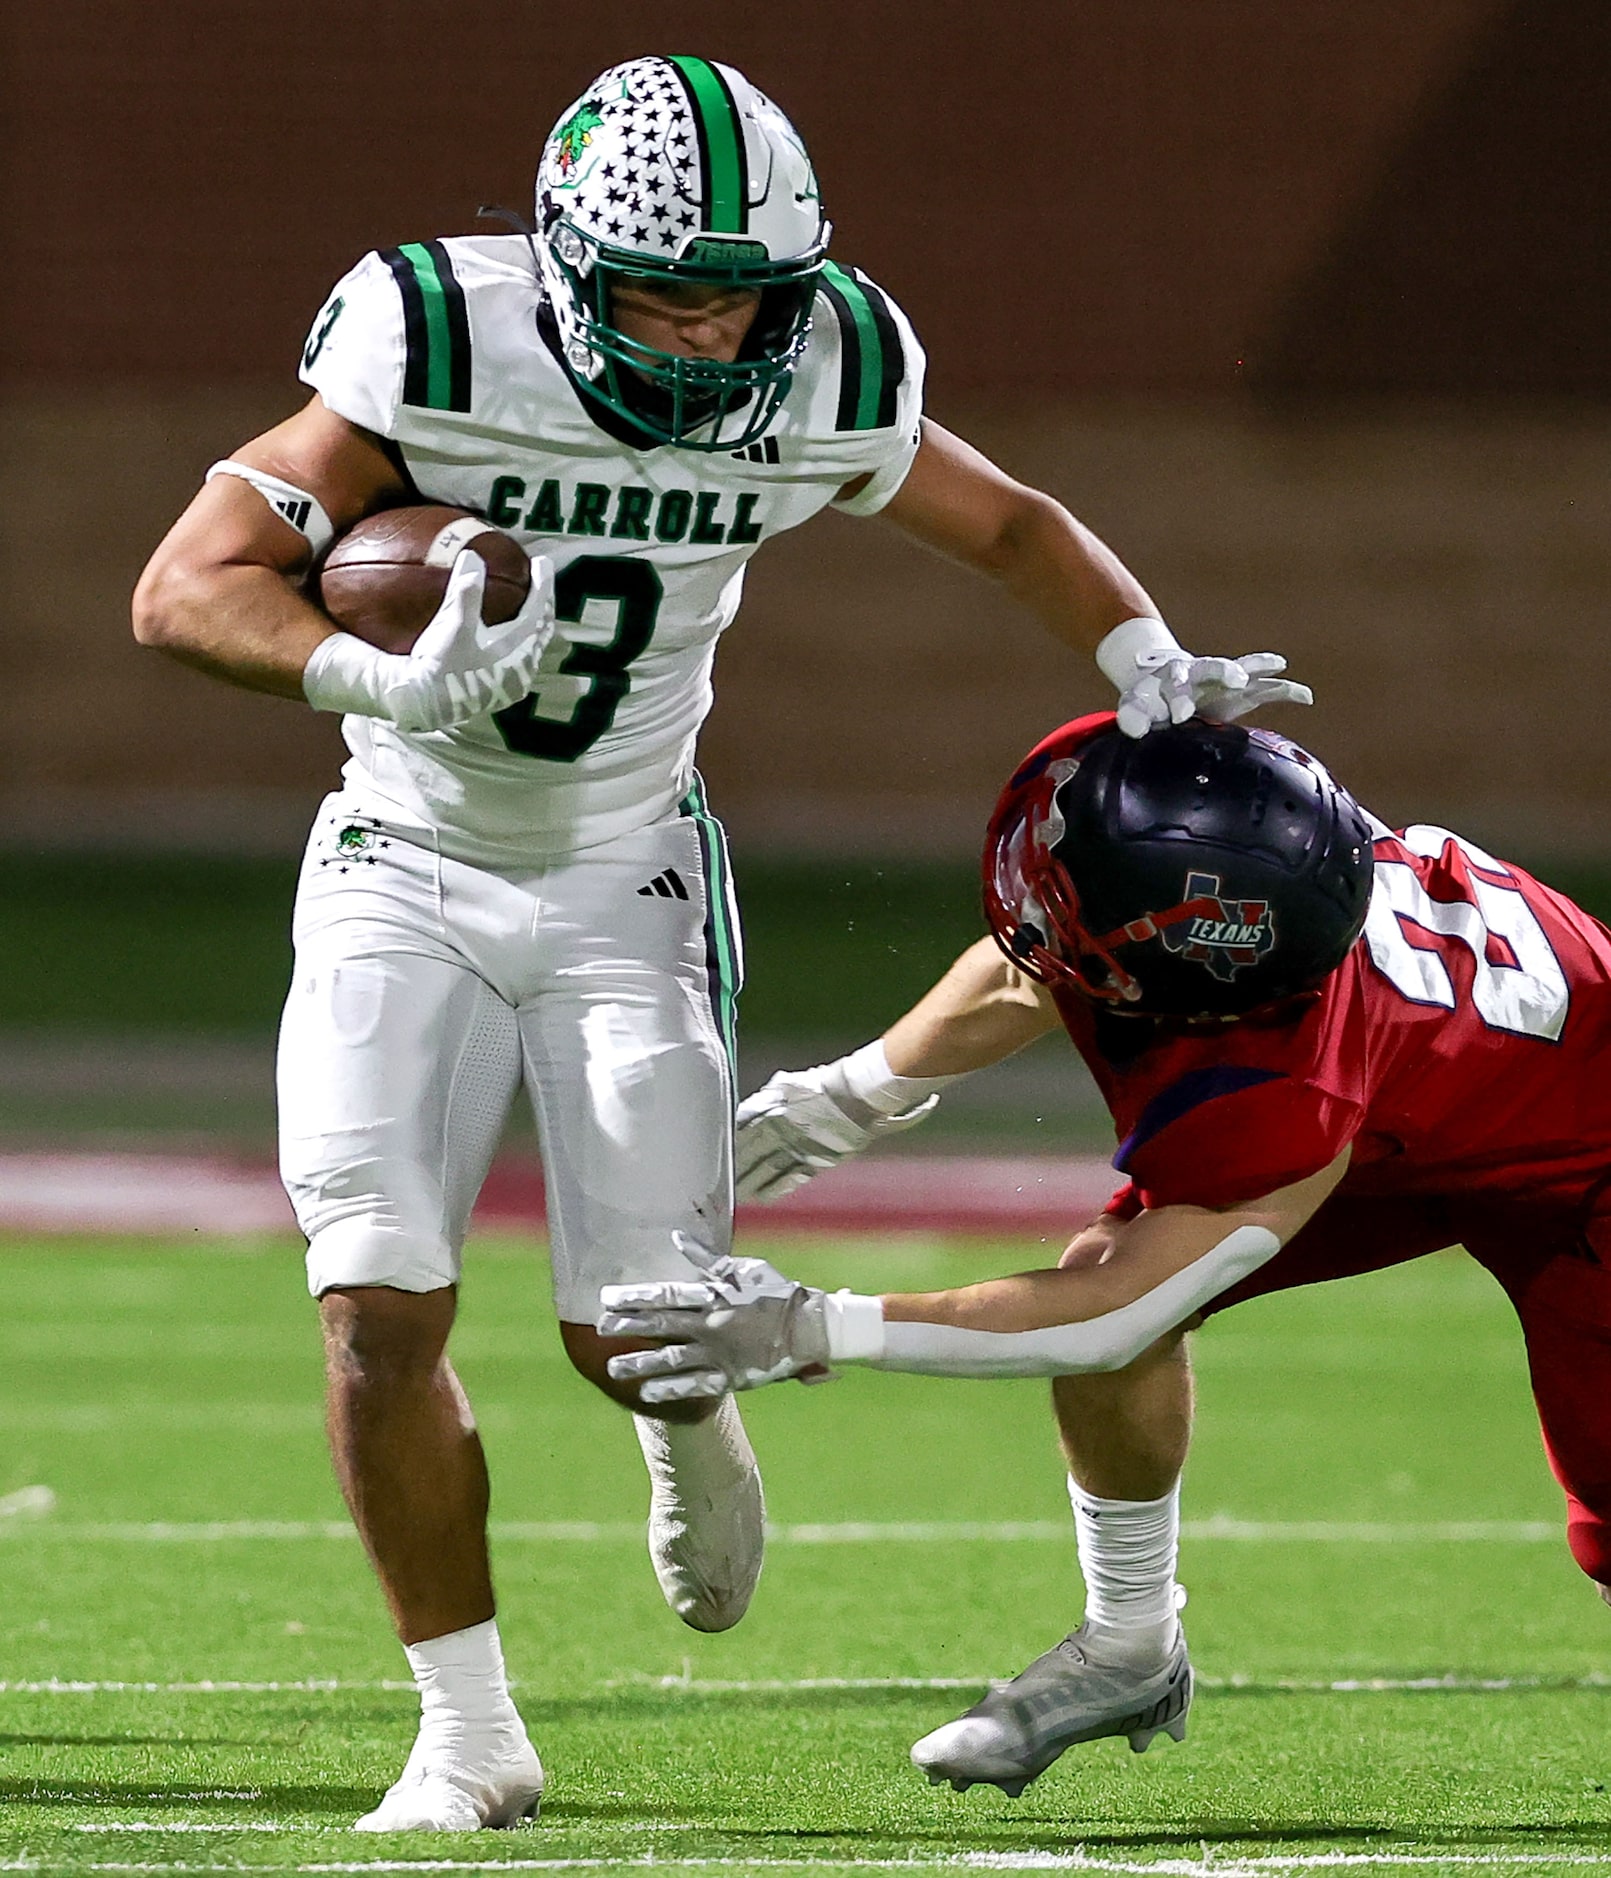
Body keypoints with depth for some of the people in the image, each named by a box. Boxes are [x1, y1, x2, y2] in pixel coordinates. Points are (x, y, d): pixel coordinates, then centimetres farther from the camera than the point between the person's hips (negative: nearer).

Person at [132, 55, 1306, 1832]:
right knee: (380, 1306, -14)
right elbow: (187, 586, -23)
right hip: (411, 870, -1)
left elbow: (1011, 526, 7)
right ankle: (468, 1734, 3)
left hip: (622, 883, 1)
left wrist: (1151, 665, -10)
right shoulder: (445, 347, -24)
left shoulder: (818, 384, -14)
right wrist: (387, 684, -39)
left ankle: (685, 1417, 33)